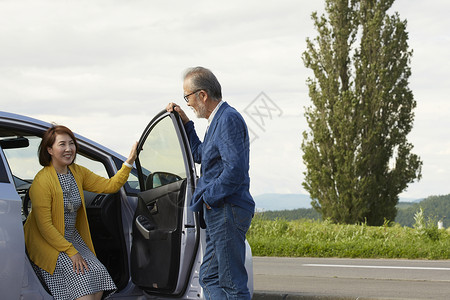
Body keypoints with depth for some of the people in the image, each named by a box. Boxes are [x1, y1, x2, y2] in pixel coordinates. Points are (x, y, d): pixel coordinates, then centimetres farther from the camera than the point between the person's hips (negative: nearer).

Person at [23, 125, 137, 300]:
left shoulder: (78, 172, 4)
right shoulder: (42, 181, -19)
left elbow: (110, 185, 5)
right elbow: (45, 226, -19)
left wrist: (129, 162, -8)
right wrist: (70, 252, -21)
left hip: (72, 238, 7)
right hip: (47, 242, -7)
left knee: (98, 272, -15)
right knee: (81, 274, -24)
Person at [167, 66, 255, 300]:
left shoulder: (229, 119, -15)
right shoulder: (217, 120, 18)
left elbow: (234, 170, -23)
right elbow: (199, 155, 34)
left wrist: (208, 197, -12)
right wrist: (185, 122, 26)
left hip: (227, 212, -11)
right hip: (218, 213, 11)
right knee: (209, 278, 13)